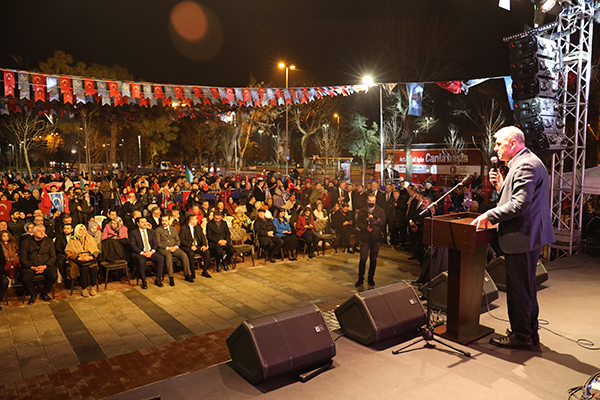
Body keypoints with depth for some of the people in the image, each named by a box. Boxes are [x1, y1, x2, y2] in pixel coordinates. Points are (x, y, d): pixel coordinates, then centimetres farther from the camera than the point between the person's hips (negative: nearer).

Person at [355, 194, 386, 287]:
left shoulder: (380, 211, 5)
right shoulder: (362, 211, 7)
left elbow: (383, 224, -4)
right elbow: (358, 223, 1)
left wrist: (373, 219, -15)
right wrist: (366, 227, -17)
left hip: (376, 238, 1)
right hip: (365, 237, 0)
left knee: (373, 259, 8)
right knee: (363, 259, -3)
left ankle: (371, 278, 23)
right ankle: (360, 279, 10)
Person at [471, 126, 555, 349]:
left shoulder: (526, 165, -17)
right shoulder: (526, 163, 18)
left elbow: (520, 204, -25)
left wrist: (489, 215, -20)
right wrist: (502, 185, 6)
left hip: (522, 237, -11)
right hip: (529, 236, 11)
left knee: (518, 289, 0)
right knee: (526, 288, 19)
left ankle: (520, 336, 11)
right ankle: (530, 332, 31)